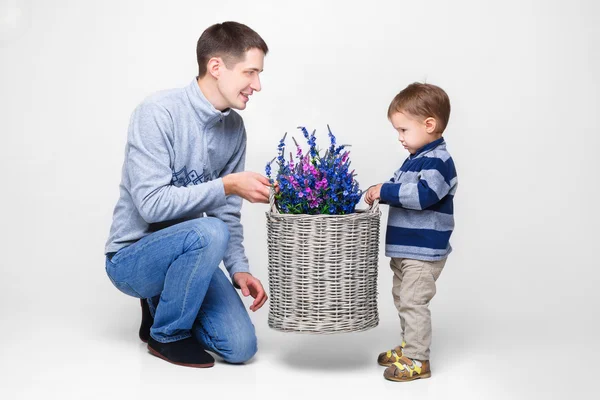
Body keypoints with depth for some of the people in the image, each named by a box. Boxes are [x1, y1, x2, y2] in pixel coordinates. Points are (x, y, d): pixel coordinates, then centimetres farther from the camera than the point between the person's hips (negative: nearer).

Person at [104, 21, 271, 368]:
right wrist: (227, 186, -29)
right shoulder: (158, 113, -20)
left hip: (184, 253, 6)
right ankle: (166, 334, -9)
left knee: (240, 347, -9)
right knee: (208, 232, -35)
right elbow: (152, 204, -26)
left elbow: (228, 212, 7)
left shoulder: (234, 127, 1)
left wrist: (239, 268, -5)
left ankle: (163, 305, 19)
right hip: (131, 258, -6)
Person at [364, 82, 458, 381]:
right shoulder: (416, 159, 13)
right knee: (403, 299, 20)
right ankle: (408, 347, 33)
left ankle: (417, 360, 1)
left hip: (424, 251, -10)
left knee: (413, 302, -7)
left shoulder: (438, 161, -18)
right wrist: (379, 193, 3)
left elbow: (423, 195, -30)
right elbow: (401, 188, 22)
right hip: (404, 249, 10)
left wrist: (385, 191, -24)